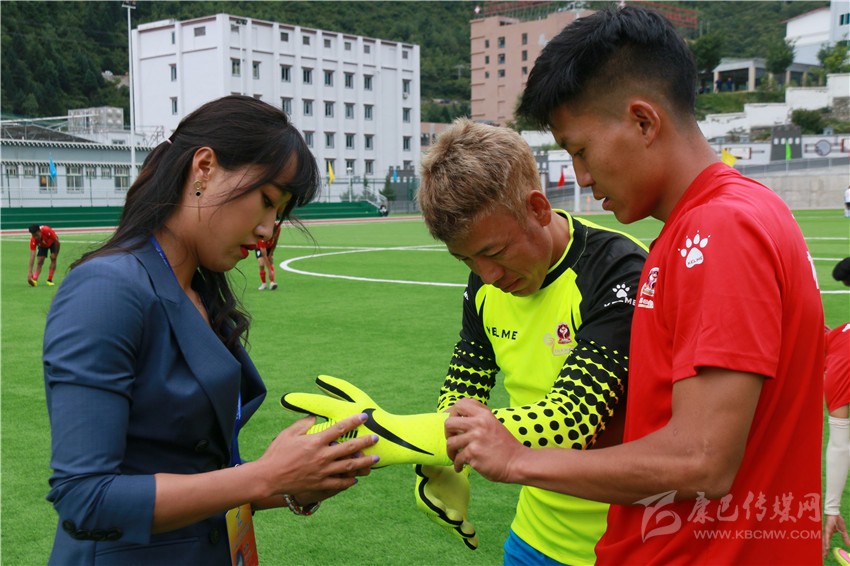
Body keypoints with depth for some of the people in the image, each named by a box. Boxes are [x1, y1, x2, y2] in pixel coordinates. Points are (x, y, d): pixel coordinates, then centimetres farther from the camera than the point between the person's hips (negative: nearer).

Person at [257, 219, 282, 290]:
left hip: (269, 246, 4)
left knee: (271, 262, -14)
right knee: (261, 264, -18)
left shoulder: (277, 228, -30)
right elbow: (264, 255, -39)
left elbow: (275, 240, -6)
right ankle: (263, 284, -3)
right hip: (259, 247, -4)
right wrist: (270, 270, -38)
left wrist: (271, 253, -6)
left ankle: (272, 283, -21)